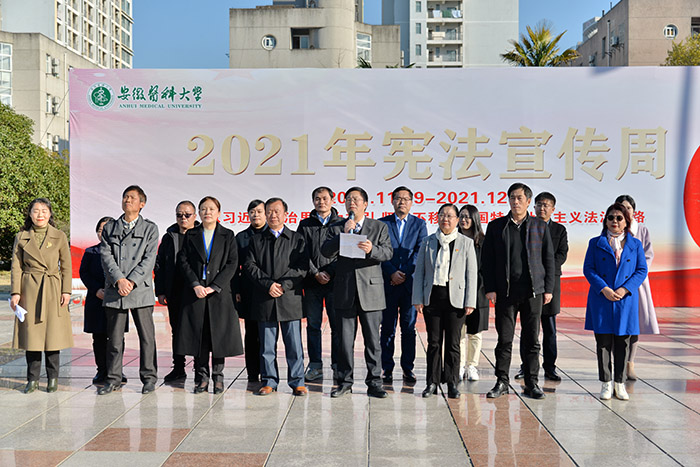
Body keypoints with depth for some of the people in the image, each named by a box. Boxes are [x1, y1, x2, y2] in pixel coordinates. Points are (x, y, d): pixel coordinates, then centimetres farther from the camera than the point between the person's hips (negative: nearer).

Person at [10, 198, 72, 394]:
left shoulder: (59, 237, 4)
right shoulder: (21, 237, 6)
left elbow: (66, 267, 4)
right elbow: (16, 267, 4)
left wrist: (66, 291, -3)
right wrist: (15, 292, -4)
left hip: (53, 290, -1)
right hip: (29, 290, 1)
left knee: (52, 334, 0)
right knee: (31, 333, 2)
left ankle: (53, 378, 12)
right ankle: (33, 379, 13)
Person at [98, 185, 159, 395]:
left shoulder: (150, 228, 6)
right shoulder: (109, 228, 12)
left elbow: (149, 259, -3)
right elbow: (106, 256, 2)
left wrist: (131, 281, -13)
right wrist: (119, 280, -12)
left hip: (141, 290, -2)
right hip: (114, 291, 2)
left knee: (146, 336, 2)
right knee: (114, 337, 7)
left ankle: (149, 377, 13)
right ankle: (113, 378, 16)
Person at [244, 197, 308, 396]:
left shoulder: (297, 239, 8)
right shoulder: (256, 240, 13)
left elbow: (302, 267, -1)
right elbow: (249, 266, 3)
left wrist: (283, 286, -13)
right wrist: (268, 284, -11)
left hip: (290, 298, -1)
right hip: (264, 301, 2)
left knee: (294, 344, 1)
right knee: (266, 344, 6)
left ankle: (297, 382, 9)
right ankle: (269, 381, 15)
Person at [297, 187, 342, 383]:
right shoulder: (305, 225, 10)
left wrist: (330, 272, -10)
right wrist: (316, 273, -8)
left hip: (335, 281, -1)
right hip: (312, 283, 1)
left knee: (337, 326, 1)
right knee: (313, 325, 4)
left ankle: (338, 366, 10)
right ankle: (315, 366, 10)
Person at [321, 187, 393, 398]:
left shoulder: (379, 227, 8)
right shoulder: (336, 228, 10)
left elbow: (388, 252, -2)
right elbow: (325, 251, -3)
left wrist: (372, 250, -22)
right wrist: (344, 234, -14)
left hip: (370, 290, -1)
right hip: (345, 292, 1)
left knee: (372, 340, 2)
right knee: (345, 340, 6)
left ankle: (374, 383, 11)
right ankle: (345, 382, 17)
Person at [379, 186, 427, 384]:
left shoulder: (419, 224, 9)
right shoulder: (382, 224, 7)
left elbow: (420, 252, 0)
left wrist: (404, 273, -10)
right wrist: (392, 273, -11)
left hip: (410, 282, 0)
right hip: (388, 282, 0)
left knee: (409, 327, 4)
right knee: (387, 327, 3)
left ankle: (408, 368, 13)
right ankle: (387, 369, 9)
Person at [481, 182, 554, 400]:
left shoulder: (540, 226, 8)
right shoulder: (496, 226, 7)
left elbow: (549, 259, 9)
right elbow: (487, 259, 6)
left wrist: (548, 289, 3)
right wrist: (490, 288, -2)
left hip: (533, 291, 0)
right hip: (505, 291, 0)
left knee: (532, 339, 5)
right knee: (504, 339, 3)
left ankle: (531, 383, 14)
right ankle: (502, 382, 13)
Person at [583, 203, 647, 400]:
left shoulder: (635, 244, 10)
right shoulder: (596, 243, 7)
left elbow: (642, 270, 4)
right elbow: (588, 269, 1)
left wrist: (624, 289, -10)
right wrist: (603, 288, -13)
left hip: (626, 300, 1)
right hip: (601, 300, -1)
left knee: (623, 342, 4)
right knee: (603, 341, 1)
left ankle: (620, 383, 15)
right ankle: (606, 383, 10)